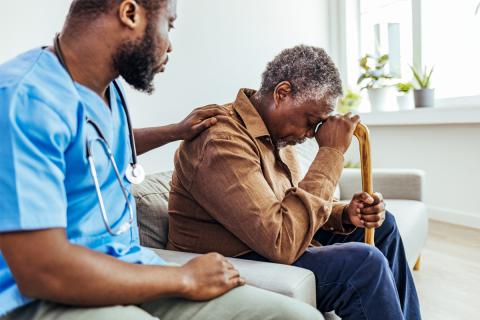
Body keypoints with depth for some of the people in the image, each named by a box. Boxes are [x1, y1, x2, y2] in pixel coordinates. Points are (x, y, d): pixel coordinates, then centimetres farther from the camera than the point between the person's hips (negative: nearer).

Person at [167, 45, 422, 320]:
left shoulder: (276, 133, 5)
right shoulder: (222, 142, -26)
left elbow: (298, 206, 11)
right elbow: (283, 243, -33)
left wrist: (345, 214, -9)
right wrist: (331, 153, -26)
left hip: (266, 245, 10)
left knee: (383, 225, 13)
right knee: (364, 262, -24)